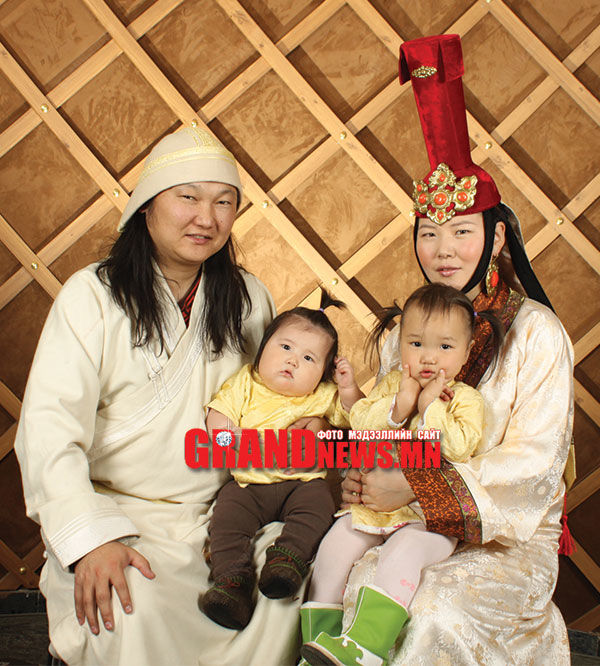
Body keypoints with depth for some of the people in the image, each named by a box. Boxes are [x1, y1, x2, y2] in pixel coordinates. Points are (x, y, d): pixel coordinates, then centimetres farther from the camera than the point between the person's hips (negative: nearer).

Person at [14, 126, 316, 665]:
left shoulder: (249, 299, 6)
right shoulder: (92, 295, -8)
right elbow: (50, 424, -15)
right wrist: (88, 539, -25)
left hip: (218, 511, 4)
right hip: (112, 508, -3)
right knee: (133, 607, -30)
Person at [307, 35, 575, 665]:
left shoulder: (535, 330, -5)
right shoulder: (406, 329, 9)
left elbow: (534, 460, -11)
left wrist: (416, 485, -20)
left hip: (509, 539, -3)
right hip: (408, 525, 3)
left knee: (435, 608, -30)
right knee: (349, 581, -26)